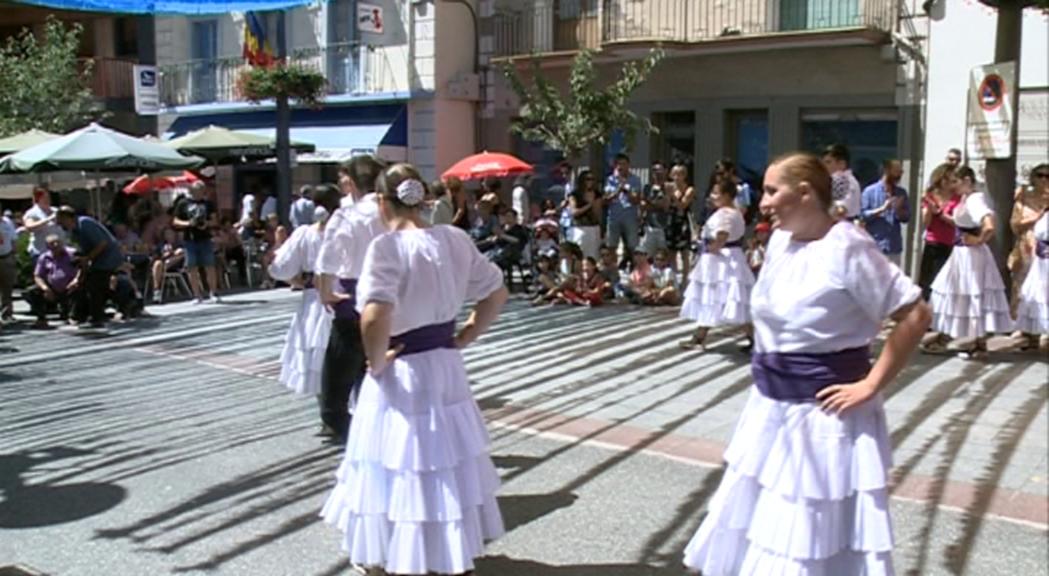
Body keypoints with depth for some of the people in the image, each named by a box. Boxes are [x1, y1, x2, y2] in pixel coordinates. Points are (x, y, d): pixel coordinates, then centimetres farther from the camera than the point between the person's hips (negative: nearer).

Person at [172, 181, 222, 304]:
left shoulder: (208, 203, 8)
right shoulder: (183, 203, 4)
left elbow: (215, 220, 9)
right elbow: (175, 222, 5)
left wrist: (207, 224, -12)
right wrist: (187, 223, -13)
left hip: (205, 239, 1)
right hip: (189, 240, 0)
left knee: (210, 266, -2)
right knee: (193, 268, 1)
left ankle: (214, 293, 5)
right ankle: (197, 295, 8)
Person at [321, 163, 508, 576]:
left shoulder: (387, 246, -19)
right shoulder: (455, 239, 0)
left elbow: (375, 316, -33)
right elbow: (497, 293, 7)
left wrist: (376, 363, -17)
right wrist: (463, 339, 9)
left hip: (401, 375, -6)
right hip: (446, 367, 6)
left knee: (402, 468, 10)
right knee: (450, 463, 20)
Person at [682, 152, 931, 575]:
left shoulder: (847, 248, -19)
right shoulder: (780, 240, 5)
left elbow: (915, 314, -20)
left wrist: (870, 385, -19)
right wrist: (765, 368, 11)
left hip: (822, 414, -8)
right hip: (771, 406, 8)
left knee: (814, 541, 5)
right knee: (755, 531, 18)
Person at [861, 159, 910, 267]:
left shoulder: (901, 193, 11)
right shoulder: (870, 191, -2)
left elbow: (907, 217, 10)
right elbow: (862, 215, -8)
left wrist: (899, 209, -10)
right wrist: (882, 209, -17)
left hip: (894, 247, 5)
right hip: (875, 246, -4)